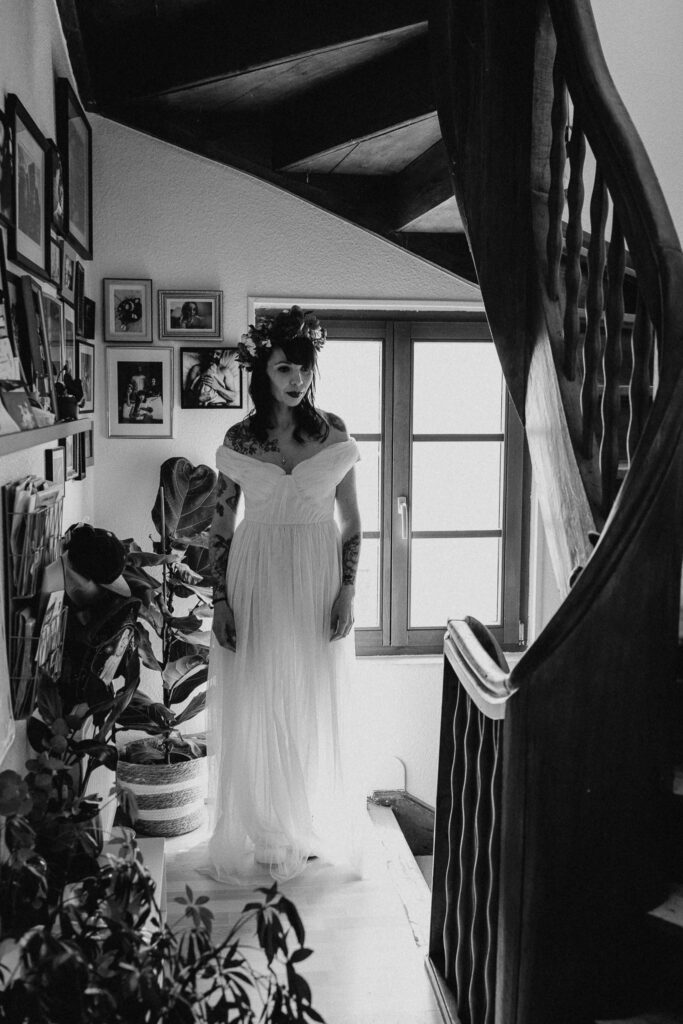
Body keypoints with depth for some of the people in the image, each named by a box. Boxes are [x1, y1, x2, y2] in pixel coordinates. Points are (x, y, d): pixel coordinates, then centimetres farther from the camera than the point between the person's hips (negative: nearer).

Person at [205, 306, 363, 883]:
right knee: (255, 713, 6)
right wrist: (221, 600, -3)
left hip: (318, 582, 0)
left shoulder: (333, 433, 0)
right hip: (256, 581, 0)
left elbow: (351, 521, 3)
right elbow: (221, 526, 3)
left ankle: (312, 831, 28)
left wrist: (348, 589, -5)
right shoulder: (239, 440, 0)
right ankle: (260, 835, 22)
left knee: (314, 713, 9)